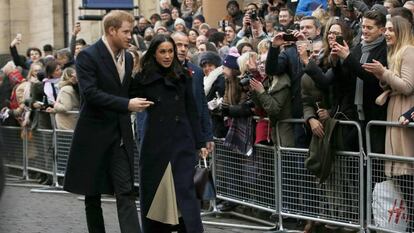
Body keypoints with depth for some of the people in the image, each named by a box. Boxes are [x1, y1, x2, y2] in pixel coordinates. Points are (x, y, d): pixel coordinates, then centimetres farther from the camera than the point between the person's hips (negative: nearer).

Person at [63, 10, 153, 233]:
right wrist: (126, 104, -24)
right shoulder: (88, 56, -11)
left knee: (126, 192, -6)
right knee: (92, 192, 8)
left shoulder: (128, 58, 9)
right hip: (94, 134, -4)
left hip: (121, 135, 4)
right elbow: (90, 93, -21)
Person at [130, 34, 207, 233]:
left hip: (182, 142, 0)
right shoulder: (144, 79, 2)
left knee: (185, 191, -5)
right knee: (154, 194, 5)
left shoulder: (183, 77, 7)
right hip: (155, 143, 0)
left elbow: (192, 112, 9)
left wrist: (199, 143, 6)